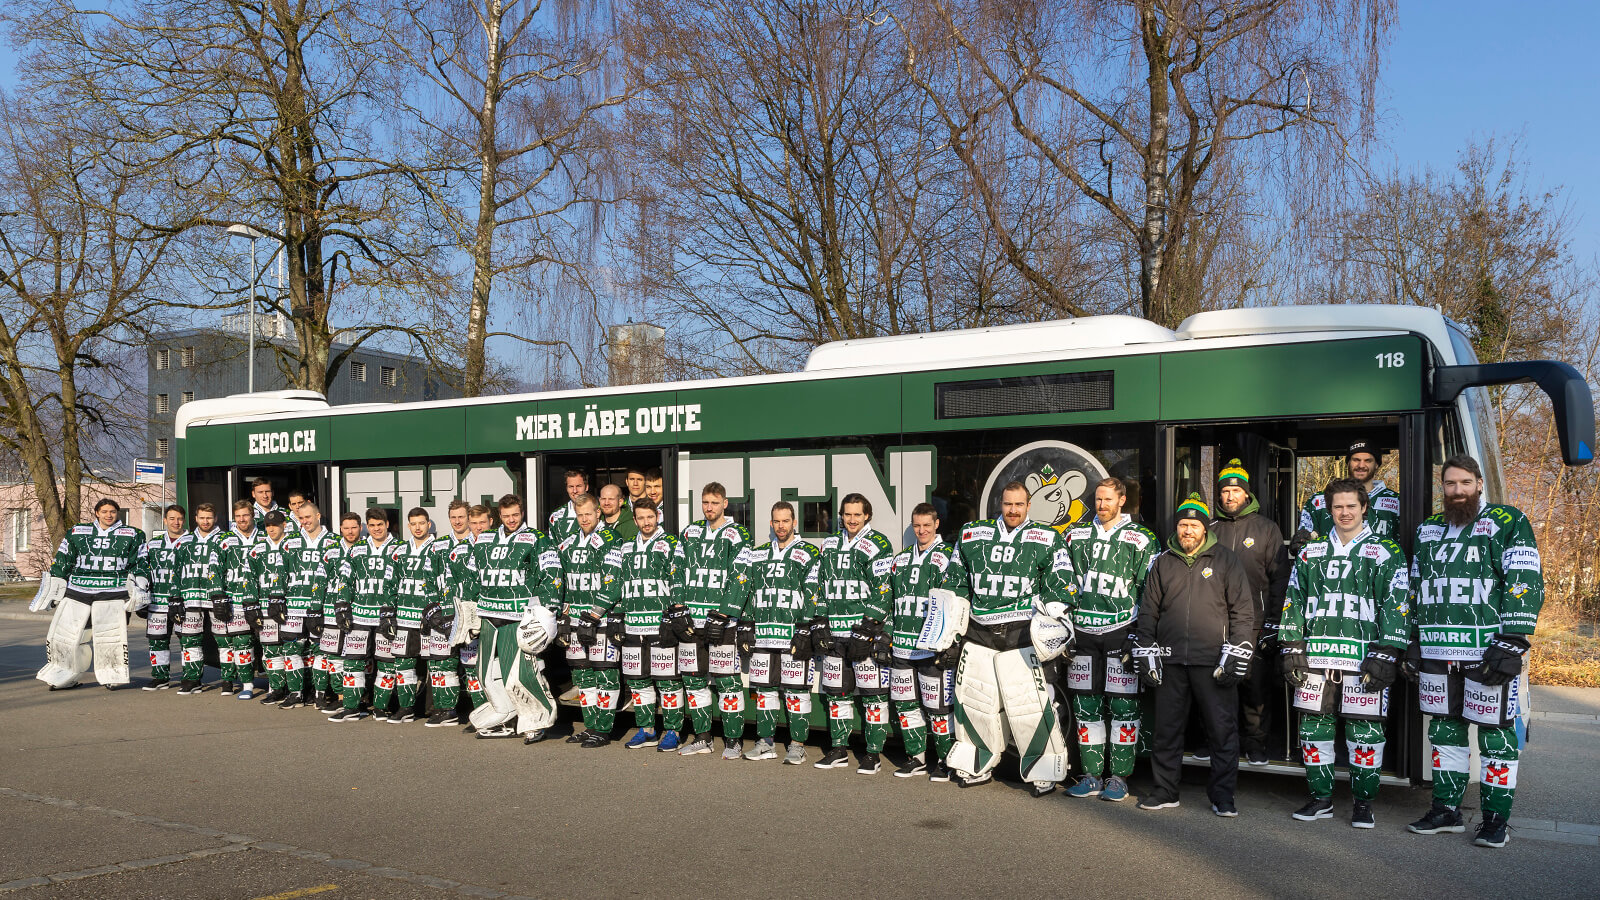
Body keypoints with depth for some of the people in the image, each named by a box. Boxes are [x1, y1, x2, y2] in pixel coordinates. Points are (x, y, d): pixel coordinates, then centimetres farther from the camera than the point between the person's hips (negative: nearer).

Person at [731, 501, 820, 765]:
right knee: (764, 689, 9)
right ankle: (766, 742, 18)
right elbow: (745, 592, 18)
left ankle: (797, 744, 7)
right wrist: (745, 628, 11)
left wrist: (805, 633, -12)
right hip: (762, 635, 5)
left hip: (794, 635, -5)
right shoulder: (757, 555, 15)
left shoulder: (808, 555, 0)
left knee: (796, 691, -1)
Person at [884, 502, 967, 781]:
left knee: (938, 705, -3)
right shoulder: (901, 559, 17)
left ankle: (946, 761, 10)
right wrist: (887, 635, 18)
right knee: (905, 703, 9)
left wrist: (953, 642, -14)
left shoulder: (948, 557, -2)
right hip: (902, 646, 6)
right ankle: (917, 758, 21)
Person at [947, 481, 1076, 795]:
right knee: (971, 700, 10)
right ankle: (978, 766, 26)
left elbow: (1061, 581, 0)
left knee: (1031, 704, -9)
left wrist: (1053, 614, -13)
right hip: (979, 632, 4)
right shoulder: (972, 535, 12)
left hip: (1022, 635, -4)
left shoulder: (1046, 540, 2)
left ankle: (1043, 772, 6)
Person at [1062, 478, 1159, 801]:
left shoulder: (1142, 539, 2)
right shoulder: (1076, 536, 13)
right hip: (1083, 630, 4)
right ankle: (1091, 776, 15)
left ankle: (1119, 777, 7)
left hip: (1121, 630, -4)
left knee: (1123, 706, -2)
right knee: (1085, 706, 6)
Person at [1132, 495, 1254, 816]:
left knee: (1223, 729, 0)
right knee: (1167, 728, 8)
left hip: (1213, 662, -3)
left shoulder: (1225, 560, 3)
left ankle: (1222, 795, 12)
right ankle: (1165, 791, 19)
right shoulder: (1163, 562, 11)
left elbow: (1243, 610, 1)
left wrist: (1234, 656, -6)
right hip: (1171, 660, 3)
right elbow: (1148, 611, 15)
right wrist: (1146, 654, 8)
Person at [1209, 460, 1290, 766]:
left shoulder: (1266, 528, 4)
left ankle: (1255, 744, 12)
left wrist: (1273, 623, -5)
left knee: (1256, 686, 0)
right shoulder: (1211, 529, 11)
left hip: (1254, 623, -2)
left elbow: (1280, 577, 1)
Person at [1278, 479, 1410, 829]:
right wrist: (1292, 649, 8)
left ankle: (1363, 802, 13)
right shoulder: (1310, 554, 15)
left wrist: (1386, 655, -10)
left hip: (1363, 657, -3)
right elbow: (1294, 603, 16)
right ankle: (1321, 798, 18)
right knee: (1314, 727, 5)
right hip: (1316, 656, 3)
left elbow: (1396, 606, -2)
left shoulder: (1386, 553, 5)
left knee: (1365, 730, 0)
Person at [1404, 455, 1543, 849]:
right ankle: (1446, 810, 21)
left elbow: (1527, 583, -8)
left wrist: (1512, 644, -15)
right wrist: (1414, 641, 17)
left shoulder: (1508, 523, -2)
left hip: (1488, 651, -6)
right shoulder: (1428, 530, 16)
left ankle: (1495, 819, 9)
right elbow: (1416, 588, 23)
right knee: (1445, 728, 11)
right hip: (1437, 652, 6)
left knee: (1496, 732, 0)